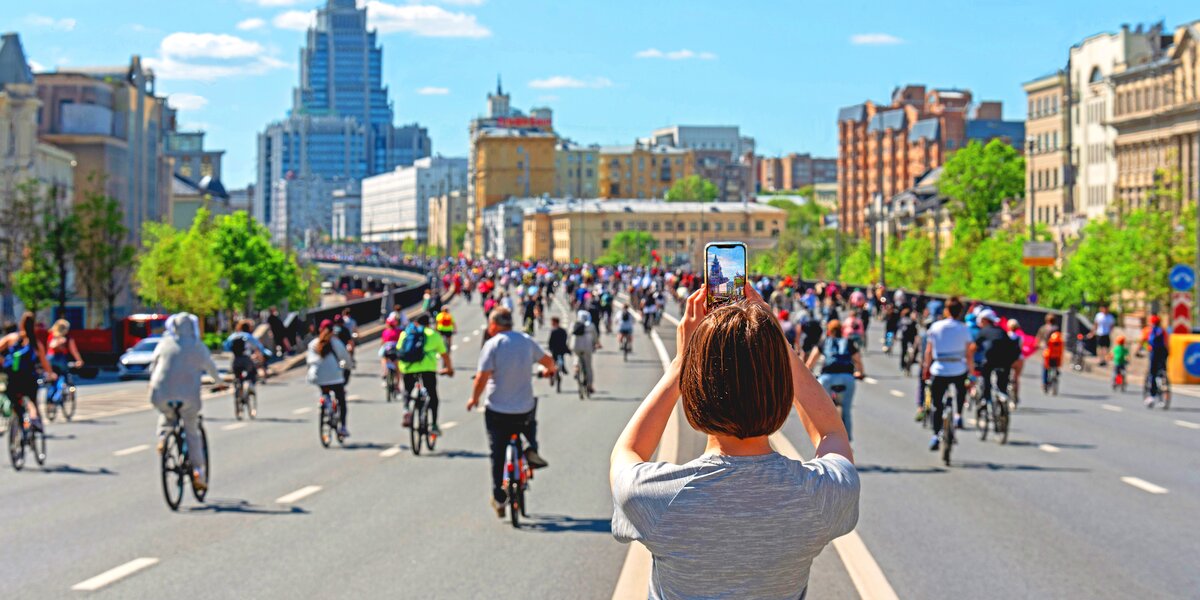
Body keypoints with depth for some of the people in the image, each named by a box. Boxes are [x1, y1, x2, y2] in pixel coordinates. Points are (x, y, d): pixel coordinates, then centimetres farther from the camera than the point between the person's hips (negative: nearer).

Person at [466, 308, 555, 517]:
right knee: (531, 422, 38)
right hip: (525, 409, 3)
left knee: (498, 455, 12)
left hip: (498, 411, -3)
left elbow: (482, 378, -18)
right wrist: (550, 370, 35)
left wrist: (474, 398, -1)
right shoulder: (527, 341, 0)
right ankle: (531, 450, 11)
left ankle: (499, 498, 12)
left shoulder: (492, 344, -12)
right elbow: (548, 361, 11)